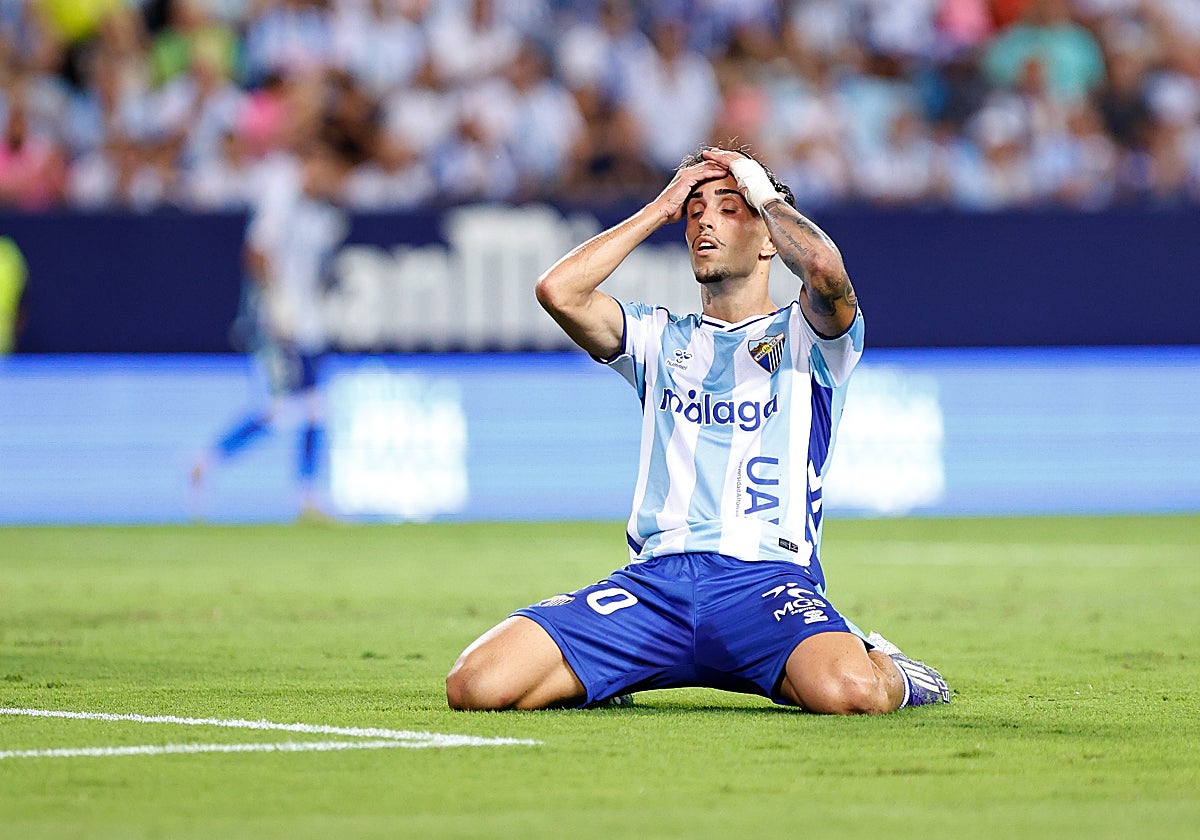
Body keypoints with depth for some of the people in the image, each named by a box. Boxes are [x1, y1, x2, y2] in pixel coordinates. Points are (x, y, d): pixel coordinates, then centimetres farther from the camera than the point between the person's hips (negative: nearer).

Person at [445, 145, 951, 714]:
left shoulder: (805, 336, 13)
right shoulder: (659, 338, 24)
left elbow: (825, 271, -12)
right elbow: (558, 291, 5)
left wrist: (765, 192, 7)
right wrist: (659, 209, 13)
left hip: (766, 580, -3)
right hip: (654, 580, 3)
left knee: (849, 694, -37)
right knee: (477, 684, -19)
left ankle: (885, 668, 2)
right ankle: (603, 681, 14)